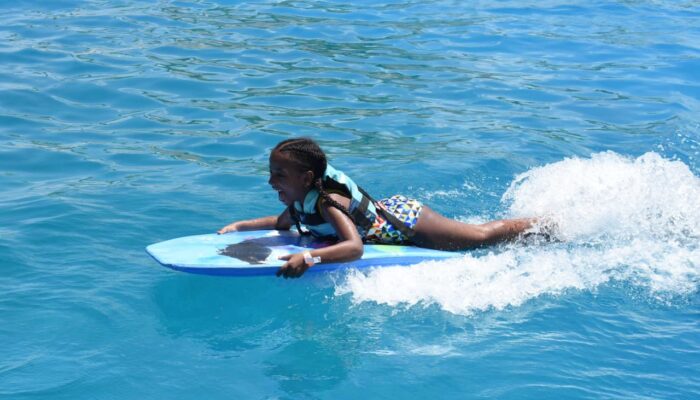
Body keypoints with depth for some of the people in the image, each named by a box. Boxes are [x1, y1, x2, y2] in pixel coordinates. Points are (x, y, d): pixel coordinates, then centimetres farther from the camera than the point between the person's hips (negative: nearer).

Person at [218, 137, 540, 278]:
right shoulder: (300, 200, -9)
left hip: (404, 220, -7)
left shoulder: (328, 202, -35)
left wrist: (309, 258, -60)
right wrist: (240, 226, 1)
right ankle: (545, 221, 37)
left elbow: (354, 247, -48)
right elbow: (282, 222, 13)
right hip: (390, 208, 7)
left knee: (481, 237, 6)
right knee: (477, 236, 21)